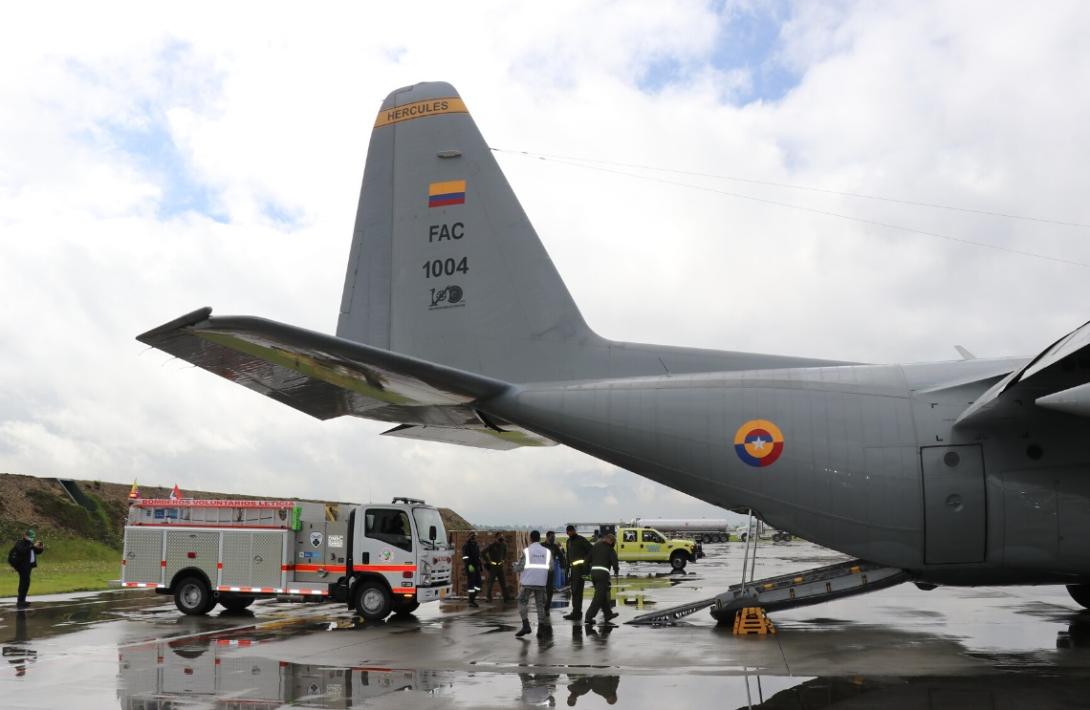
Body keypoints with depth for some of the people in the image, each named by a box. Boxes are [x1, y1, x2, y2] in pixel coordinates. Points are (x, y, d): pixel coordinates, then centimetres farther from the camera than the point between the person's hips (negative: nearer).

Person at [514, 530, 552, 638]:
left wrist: (515, 564, 17)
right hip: (541, 582, 3)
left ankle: (526, 625, -2)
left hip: (527, 582, -3)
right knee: (540, 605, 10)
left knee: (523, 602, 10)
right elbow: (551, 567, 6)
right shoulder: (547, 551, 2)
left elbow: (518, 567, -6)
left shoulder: (526, 551, -6)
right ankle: (542, 628, 2)